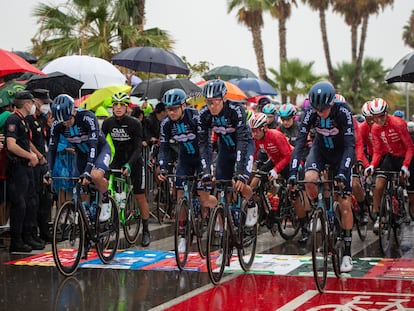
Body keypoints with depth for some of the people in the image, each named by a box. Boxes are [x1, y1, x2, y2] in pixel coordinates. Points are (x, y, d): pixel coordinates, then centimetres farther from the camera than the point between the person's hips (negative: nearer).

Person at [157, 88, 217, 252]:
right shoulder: (166, 124, -11)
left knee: (204, 198, -11)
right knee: (180, 197, -2)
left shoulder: (196, 118, -27)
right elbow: (164, 148, -7)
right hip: (185, 158, 4)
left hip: (201, 157, -4)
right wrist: (163, 168, -22)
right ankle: (183, 236, 8)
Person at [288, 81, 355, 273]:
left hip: (340, 151, -2)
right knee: (309, 179, -32)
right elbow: (300, 142, -28)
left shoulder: (342, 111, -31)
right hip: (320, 148, 2)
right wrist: (293, 173, -39)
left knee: (345, 203, -8)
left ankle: (347, 253, 0)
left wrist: (342, 172, -46)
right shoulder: (310, 113, -25)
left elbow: (350, 145, -33)